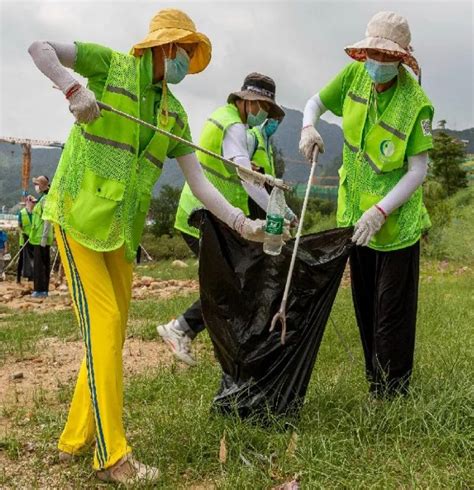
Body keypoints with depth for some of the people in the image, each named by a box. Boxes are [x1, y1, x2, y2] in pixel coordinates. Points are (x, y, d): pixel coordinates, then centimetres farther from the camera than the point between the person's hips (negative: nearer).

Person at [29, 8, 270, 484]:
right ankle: (112, 456, -6)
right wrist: (73, 88, -30)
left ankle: (75, 438, 21)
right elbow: (39, 48, -13)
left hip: (122, 229, 6)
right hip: (78, 213, -6)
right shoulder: (111, 65, -2)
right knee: (103, 321, -12)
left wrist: (240, 222, -4)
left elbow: (198, 182, 6)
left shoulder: (175, 114, 11)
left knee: (112, 332, 6)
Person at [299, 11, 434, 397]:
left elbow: (418, 170, -19)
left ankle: (390, 395, 16)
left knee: (392, 314, 1)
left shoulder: (416, 104, -20)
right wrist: (309, 128, -13)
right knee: (365, 308, 17)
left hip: (396, 221, -6)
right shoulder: (354, 75, -5)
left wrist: (380, 211, -27)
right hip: (355, 214, 6)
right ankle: (374, 380, 33)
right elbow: (315, 103, 10)